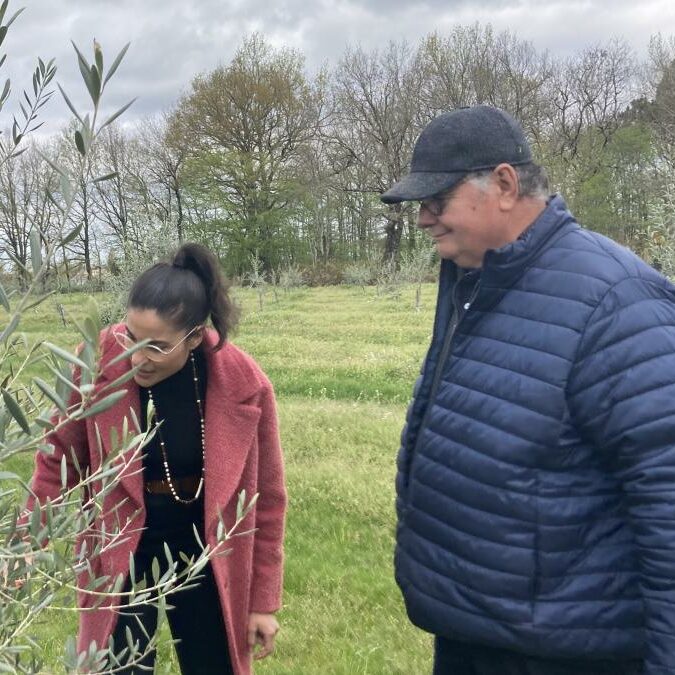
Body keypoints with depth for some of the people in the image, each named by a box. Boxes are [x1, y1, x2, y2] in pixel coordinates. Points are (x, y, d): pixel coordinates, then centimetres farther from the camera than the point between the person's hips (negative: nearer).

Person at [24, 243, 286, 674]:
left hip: (206, 555, 1)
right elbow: (59, 462, -4)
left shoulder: (244, 385, -19)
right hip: (121, 552, 0)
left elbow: (265, 497, -7)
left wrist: (263, 600, -2)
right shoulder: (99, 363, -20)